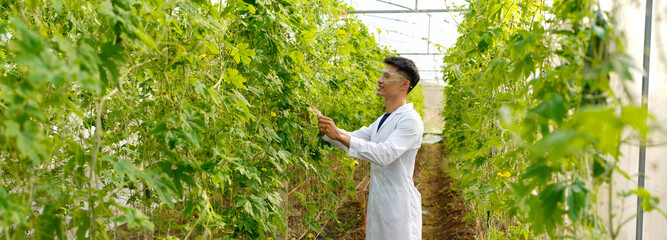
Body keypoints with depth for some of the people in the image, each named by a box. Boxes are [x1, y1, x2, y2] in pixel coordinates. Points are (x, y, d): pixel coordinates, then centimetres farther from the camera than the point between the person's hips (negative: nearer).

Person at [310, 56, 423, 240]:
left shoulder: (411, 121, -15)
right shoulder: (383, 120, 16)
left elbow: (383, 154, -27)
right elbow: (350, 141, 16)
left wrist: (339, 135, -30)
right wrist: (321, 121, 3)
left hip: (398, 205, -9)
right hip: (378, 203, 9)